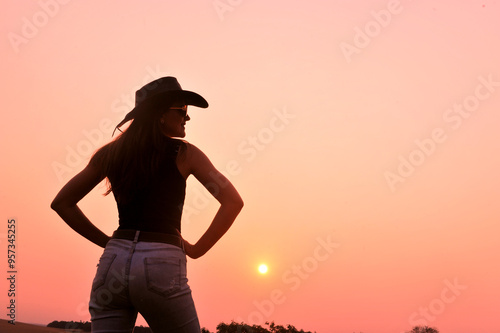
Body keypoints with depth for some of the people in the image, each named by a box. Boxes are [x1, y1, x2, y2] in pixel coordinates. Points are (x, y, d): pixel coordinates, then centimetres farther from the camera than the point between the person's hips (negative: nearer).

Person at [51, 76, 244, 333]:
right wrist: (197, 249, 2)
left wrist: (107, 242, 15)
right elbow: (233, 201, -7)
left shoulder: (111, 152, 12)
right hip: (162, 265, -4)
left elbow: (61, 202, 15)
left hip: (114, 261, 4)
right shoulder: (184, 153, 0)